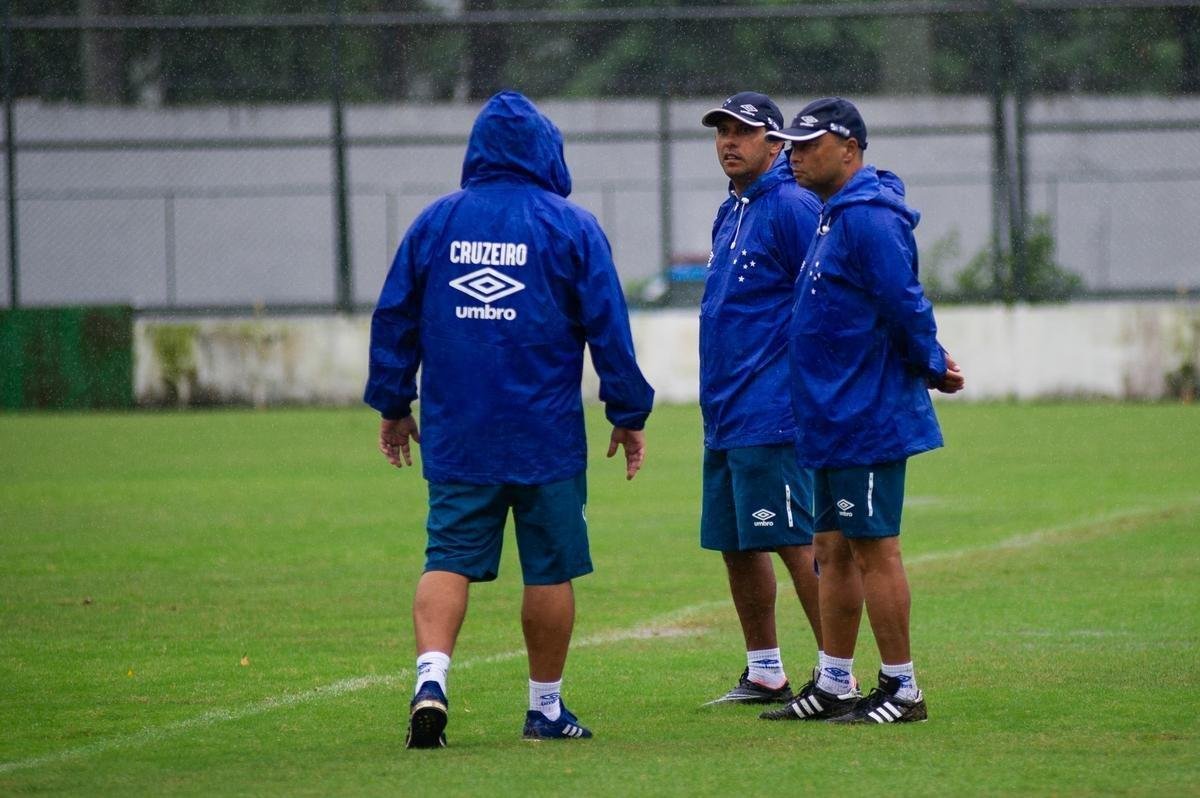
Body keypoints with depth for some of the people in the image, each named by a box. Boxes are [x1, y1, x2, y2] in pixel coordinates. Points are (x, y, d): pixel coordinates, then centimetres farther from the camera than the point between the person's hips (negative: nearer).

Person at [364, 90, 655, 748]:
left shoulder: (435, 222, 5)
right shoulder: (571, 226, -2)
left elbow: (394, 317, 9)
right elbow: (608, 326, -3)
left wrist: (393, 405, 18)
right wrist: (628, 414, 5)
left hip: (456, 436, 2)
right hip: (547, 437, -2)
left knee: (449, 559, 3)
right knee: (550, 569, 7)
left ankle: (431, 676, -19)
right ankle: (545, 706, 12)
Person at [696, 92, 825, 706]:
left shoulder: (792, 208, -11)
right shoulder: (730, 213, 17)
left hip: (770, 415, -9)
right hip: (723, 417, 9)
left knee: (795, 540, -9)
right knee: (735, 544, 12)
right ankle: (764, 673, 20)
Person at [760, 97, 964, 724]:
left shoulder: (866, 218, -18)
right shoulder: (835, 215, 16)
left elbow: (904, 303, -22)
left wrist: (931, 367, -10)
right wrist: (930, 362, 16)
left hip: (867, 418, -11)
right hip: (835, 420, 11)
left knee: (873, 549, -6)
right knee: (833, 550, 14)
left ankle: (901, 690, -1)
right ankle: (834, 685, 21)